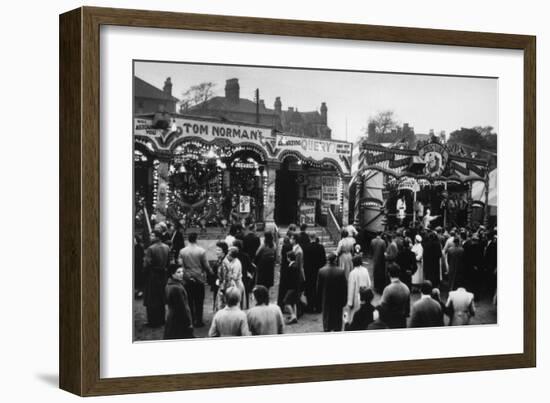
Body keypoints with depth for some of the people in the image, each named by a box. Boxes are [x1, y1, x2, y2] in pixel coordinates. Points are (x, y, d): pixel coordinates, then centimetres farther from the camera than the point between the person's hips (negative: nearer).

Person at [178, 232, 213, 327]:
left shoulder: (182, 251, -4)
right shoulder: (201, 251, -11)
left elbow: (180, 264, -3)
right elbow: (206, 265, -6)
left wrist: (185, 273, 11)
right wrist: (210, 272, 12)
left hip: (187, 279, 2)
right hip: (199, 279, -2)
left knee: (189, 301, 10)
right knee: (199, 301, 5)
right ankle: (198, 321, 6)